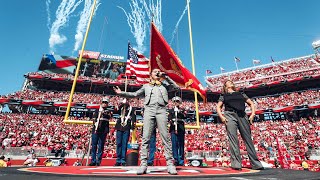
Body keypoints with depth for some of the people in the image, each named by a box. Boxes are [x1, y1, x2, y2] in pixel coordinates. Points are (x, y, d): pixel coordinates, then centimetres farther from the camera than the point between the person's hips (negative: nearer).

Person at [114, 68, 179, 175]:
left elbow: (176, 87, 10)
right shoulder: (146, 86, 23)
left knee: (166, 138, -4)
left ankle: (170, 164, 0)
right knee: (146, 138, -5)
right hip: (149, 110, 1)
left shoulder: (164, 85, 23)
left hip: (161, 111, 0)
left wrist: (166, 77, 10)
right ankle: (143, 164, -1)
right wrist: (121, 93, 13)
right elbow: (134, 94, 20)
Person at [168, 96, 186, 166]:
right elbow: (169, 118, 4)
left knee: (181, 144, 1)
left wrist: (180, 112, -16)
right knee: (174, 144, -4)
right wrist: (172, 122, -15)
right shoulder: (171, 110, 16)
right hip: (173, 129, 0)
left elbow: (185, 117, -1)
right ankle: (176, 159, 3)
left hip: (181, 129, 0)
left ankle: (181, 161, 9)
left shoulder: (182, 110, 14)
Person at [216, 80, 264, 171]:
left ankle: (256, 163, 10)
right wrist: (222, 117, -5)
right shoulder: (224, 96, 19)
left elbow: (251, 103, 22)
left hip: (242, 115, 2)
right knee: (233, 139, -10)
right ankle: (236, 164, -7)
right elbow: (218, 107, 11)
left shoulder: (241, 94, 25)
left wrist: (252, 115, 6)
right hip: (230, 115, -2)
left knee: (248, 139, 2)